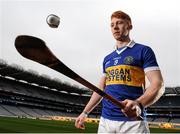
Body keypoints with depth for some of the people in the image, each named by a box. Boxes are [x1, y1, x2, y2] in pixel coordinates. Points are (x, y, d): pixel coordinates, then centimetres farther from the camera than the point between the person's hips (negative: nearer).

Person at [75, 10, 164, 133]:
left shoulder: (143, 51, -1)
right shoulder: (107, 58, 17)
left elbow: (158, 85, -10)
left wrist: (139, 105, -28)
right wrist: (85, 113, 17)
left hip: (132, 121, -5)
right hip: (105, 120, 5)